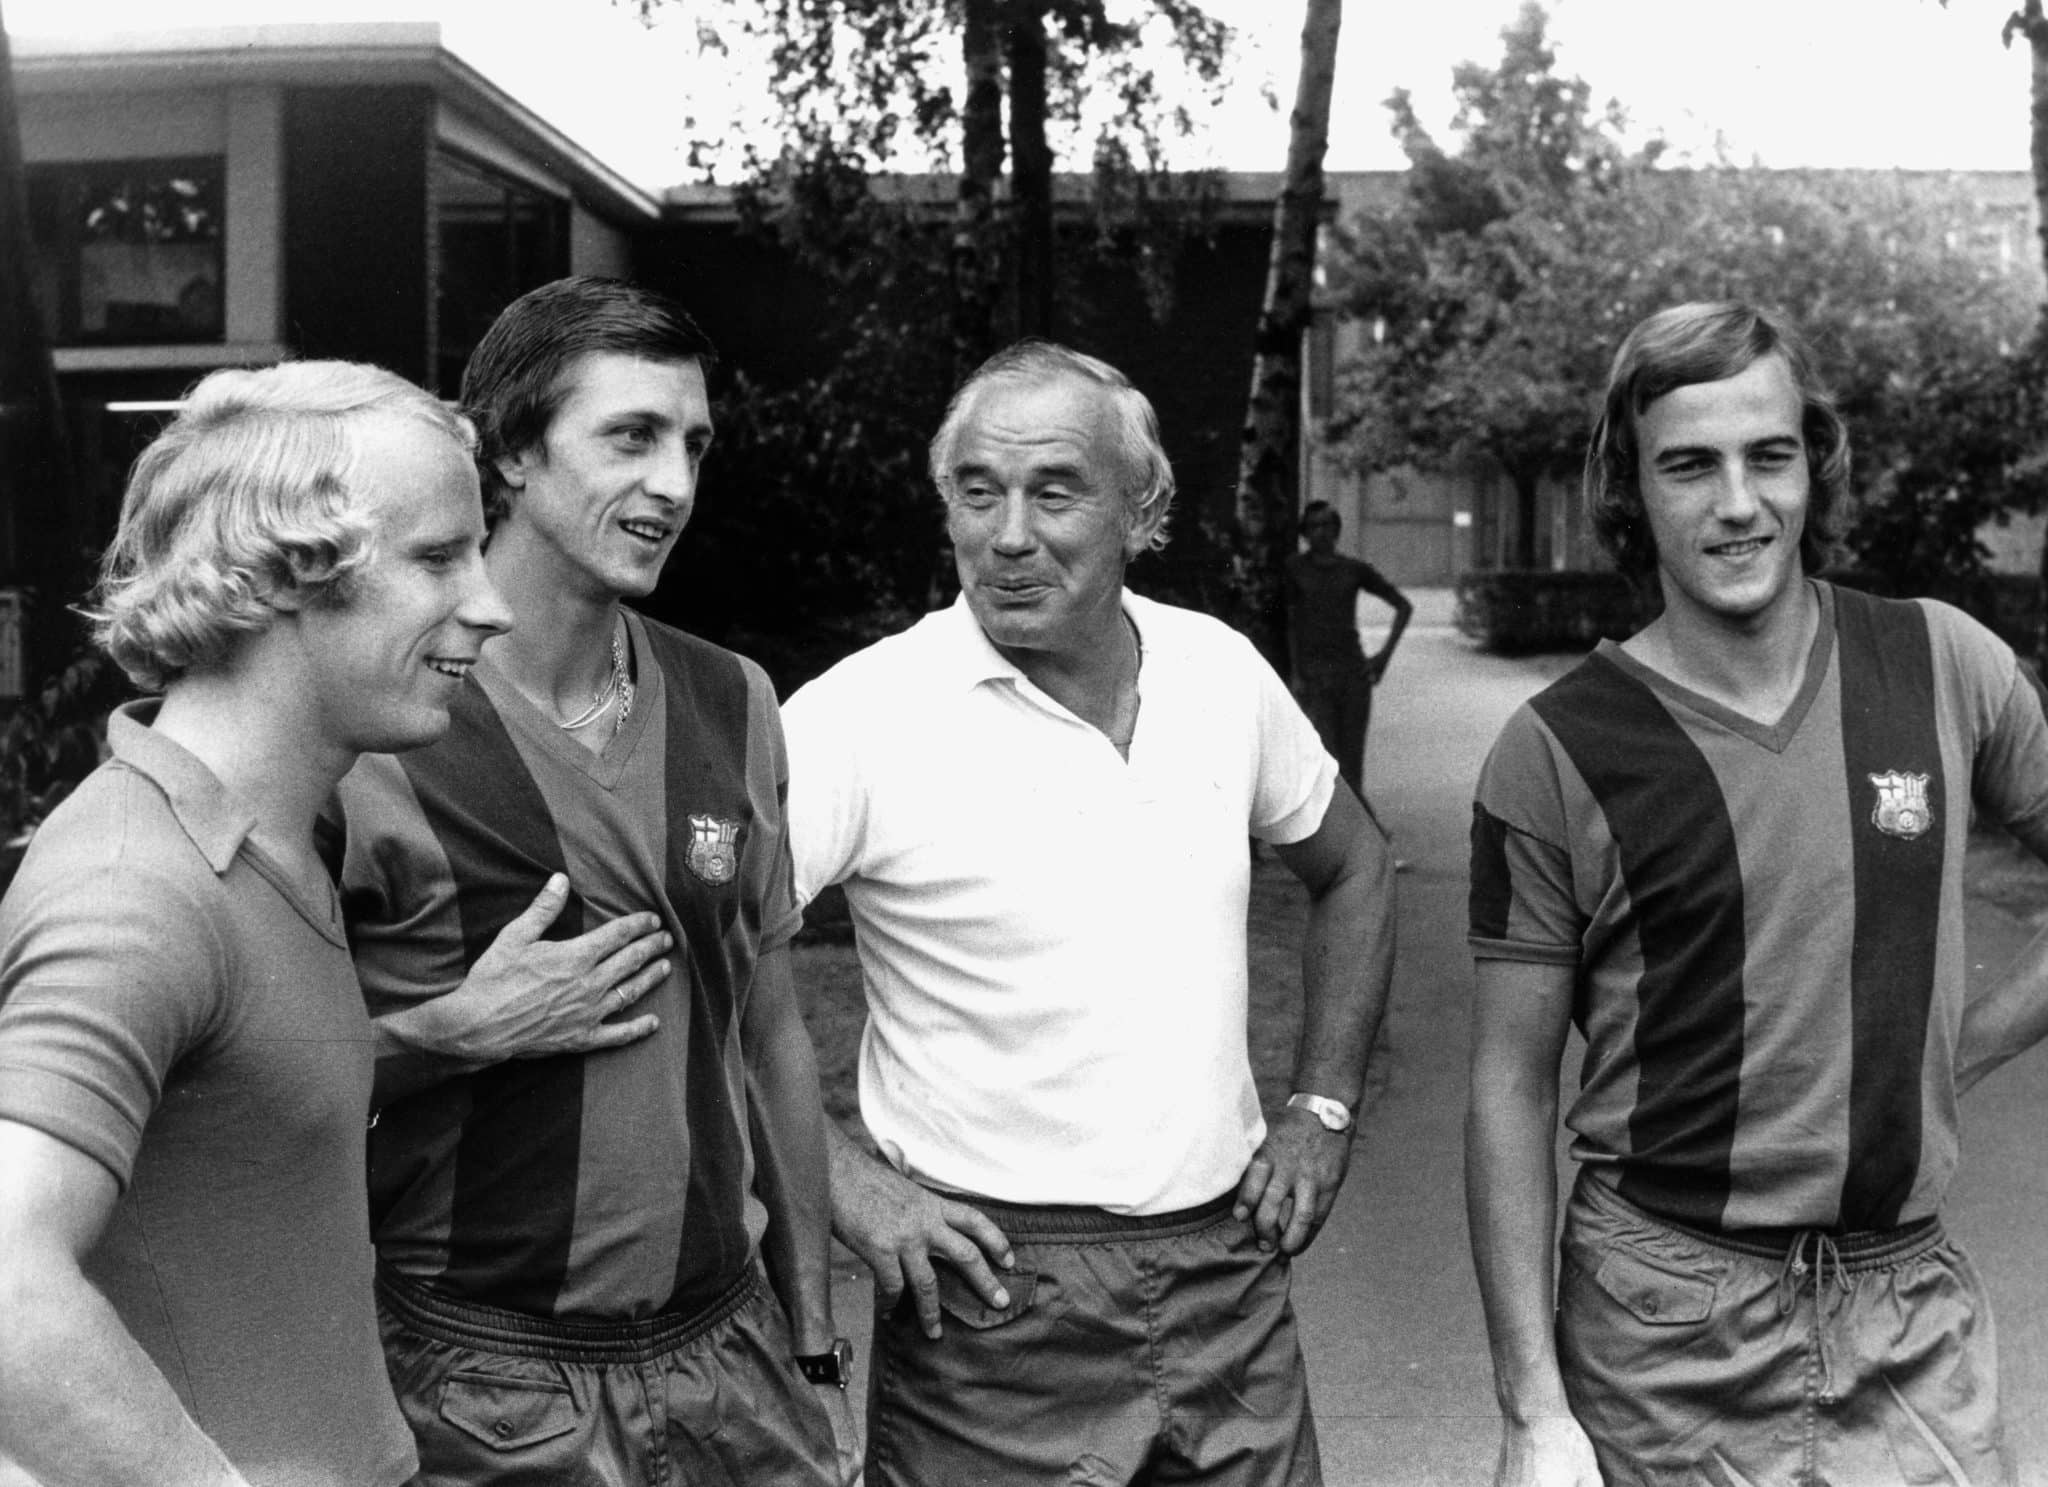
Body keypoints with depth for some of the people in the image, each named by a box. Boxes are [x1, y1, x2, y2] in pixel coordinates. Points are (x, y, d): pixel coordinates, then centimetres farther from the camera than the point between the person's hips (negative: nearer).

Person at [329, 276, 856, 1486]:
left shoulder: (733, 705, 2)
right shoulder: (375, 729, -13)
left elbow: (772, 1037, 9)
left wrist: (815, 1342, 11)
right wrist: (458, 1033, -22)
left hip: (728, 1351, 4)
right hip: (477, 1386, -4)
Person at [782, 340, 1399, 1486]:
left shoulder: (1223, 672, 1)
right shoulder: (868, 714, -14)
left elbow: (1353, 871, 17)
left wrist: (1325, 1109, 9)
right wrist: (846, 1184, -17)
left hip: (1232, 1266, 4)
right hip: (991, 1296, -4)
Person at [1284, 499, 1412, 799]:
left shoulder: (1355, 569, 8)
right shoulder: (1295, 568, 5)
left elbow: (1404, 606, 13)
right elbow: (1290, 623, 5)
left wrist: (1385, 653, 4)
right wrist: (1295, 673, -3)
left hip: (1353, 669, 2)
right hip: (1313, 670, -2)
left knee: (1352, 757, 3)